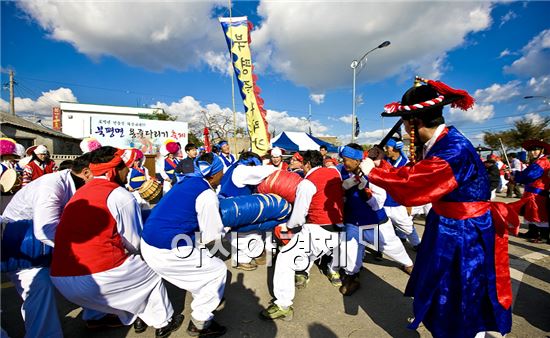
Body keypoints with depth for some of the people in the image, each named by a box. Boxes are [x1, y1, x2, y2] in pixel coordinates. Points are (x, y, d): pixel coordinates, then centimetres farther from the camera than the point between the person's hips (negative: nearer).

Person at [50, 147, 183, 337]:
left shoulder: (79, 194, 14)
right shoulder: (120, 195, -9)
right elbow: (135, 244, -2)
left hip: (60, 280, 8)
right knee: (150, 272, 16)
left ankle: (135, 318, 41)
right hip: (97, 279, -8)